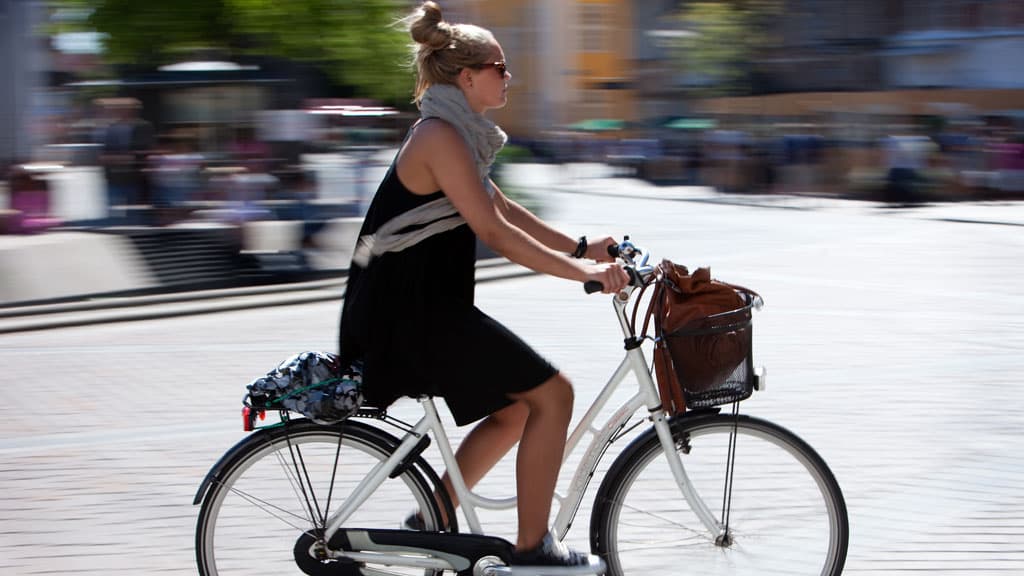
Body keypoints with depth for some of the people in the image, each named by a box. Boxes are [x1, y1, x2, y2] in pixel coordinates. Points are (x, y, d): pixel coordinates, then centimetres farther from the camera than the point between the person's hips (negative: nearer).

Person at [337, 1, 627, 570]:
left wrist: (580, 247, 12)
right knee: (552, 392, -8)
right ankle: (532, 549, -2)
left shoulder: (457, 134, 15)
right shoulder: (441, 135, -17)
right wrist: (583, 271, -23)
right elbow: (494, 232, -23)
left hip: (422, 307, 11)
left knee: (515, 408, 19)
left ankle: (432, 519, 25)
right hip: (411, 312, -11)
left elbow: (503, 209, 19)